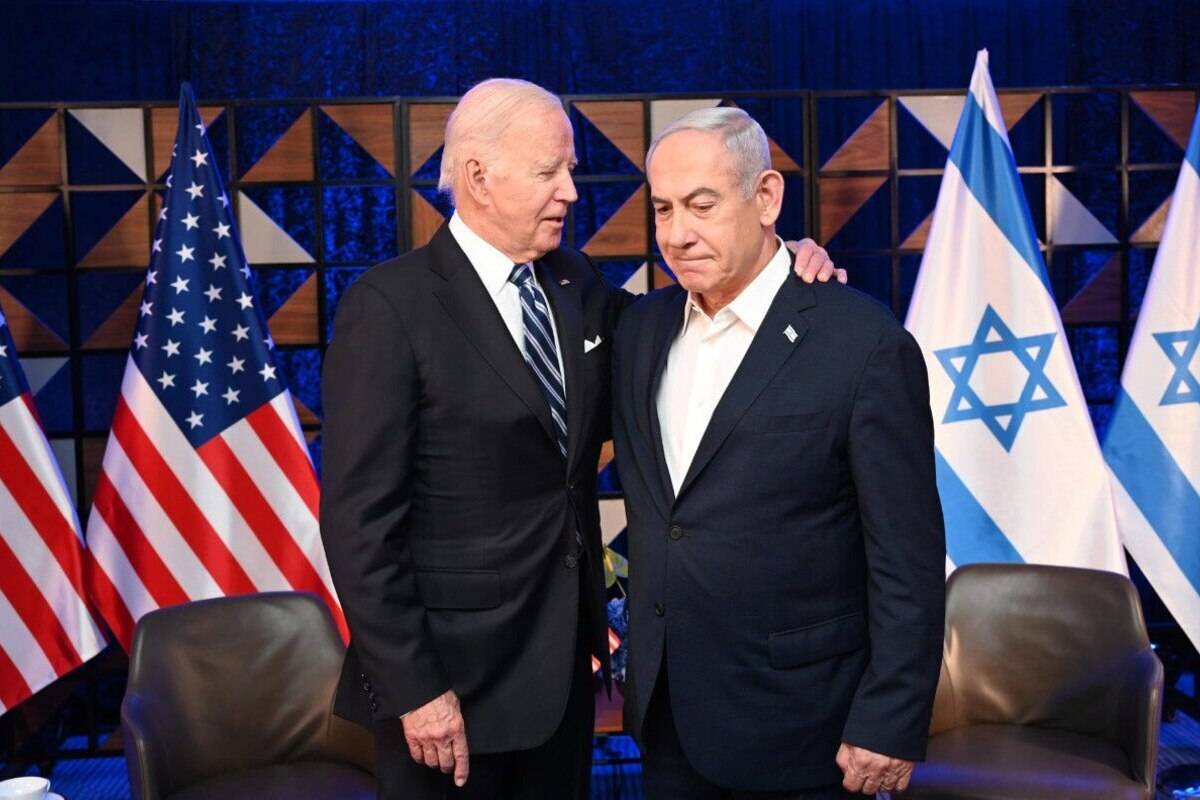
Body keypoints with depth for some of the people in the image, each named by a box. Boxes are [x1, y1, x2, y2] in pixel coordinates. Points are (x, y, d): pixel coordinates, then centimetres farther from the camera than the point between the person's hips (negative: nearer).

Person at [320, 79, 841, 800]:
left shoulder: (577, 283, 6)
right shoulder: (391, 308, -14)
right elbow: (360, 517, -16)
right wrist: (412, 688, -17)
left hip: (564, 655, 6)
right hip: (454, 670, -6)